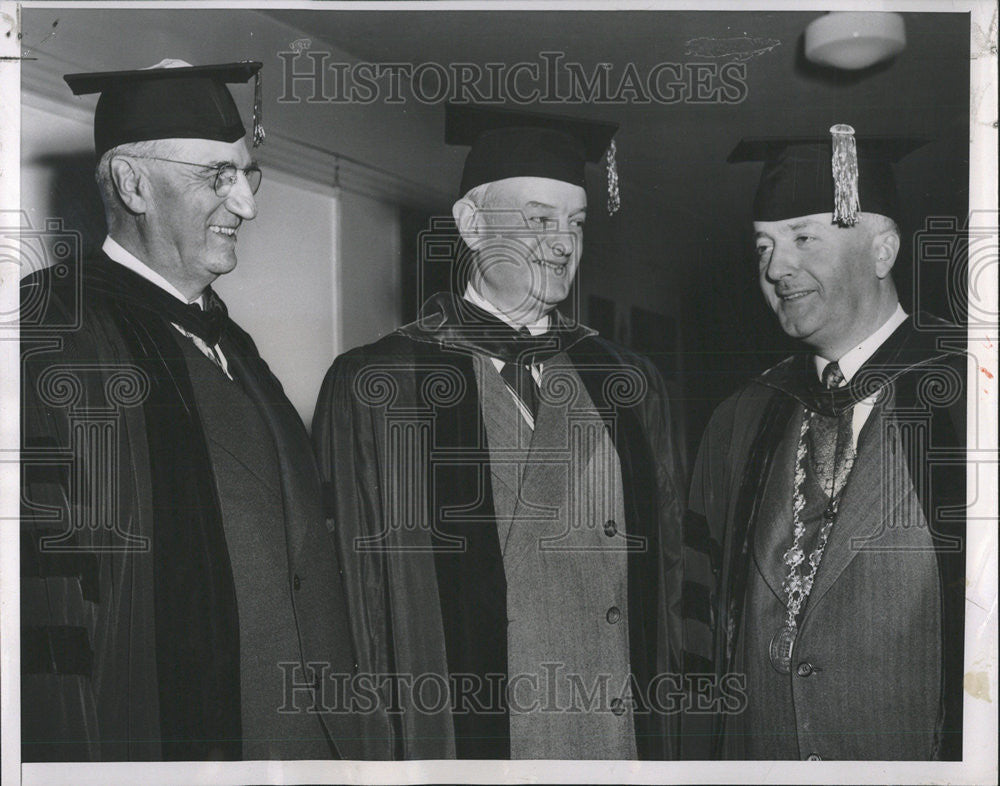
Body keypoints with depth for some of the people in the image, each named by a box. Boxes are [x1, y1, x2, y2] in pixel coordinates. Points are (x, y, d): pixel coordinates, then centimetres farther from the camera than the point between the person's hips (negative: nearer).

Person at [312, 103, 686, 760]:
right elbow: (354, 606, -5)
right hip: (457, 743, -3)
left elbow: (664, 577, 9)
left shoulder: (630, 385, 5)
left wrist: (662, 728, 4)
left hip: (623, 740, 4)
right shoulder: (373, 391, -7)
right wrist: (372, 750, -7)